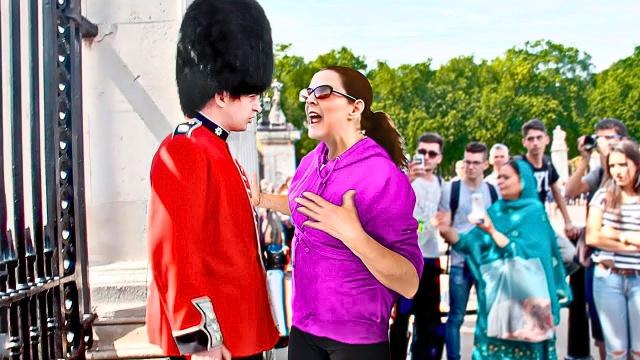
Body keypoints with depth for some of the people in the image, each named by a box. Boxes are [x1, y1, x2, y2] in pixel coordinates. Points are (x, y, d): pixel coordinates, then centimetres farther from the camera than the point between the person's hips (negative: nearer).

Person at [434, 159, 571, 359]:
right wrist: (447, 230, -17)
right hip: (494, 292, 5)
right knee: (492, 343, 5)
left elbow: (526, 253, -18)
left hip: (522, 294, -4)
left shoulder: (534, 211, -6)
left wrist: (493, 232, -25)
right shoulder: (495, 210, 8)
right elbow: (469, 243, 0)